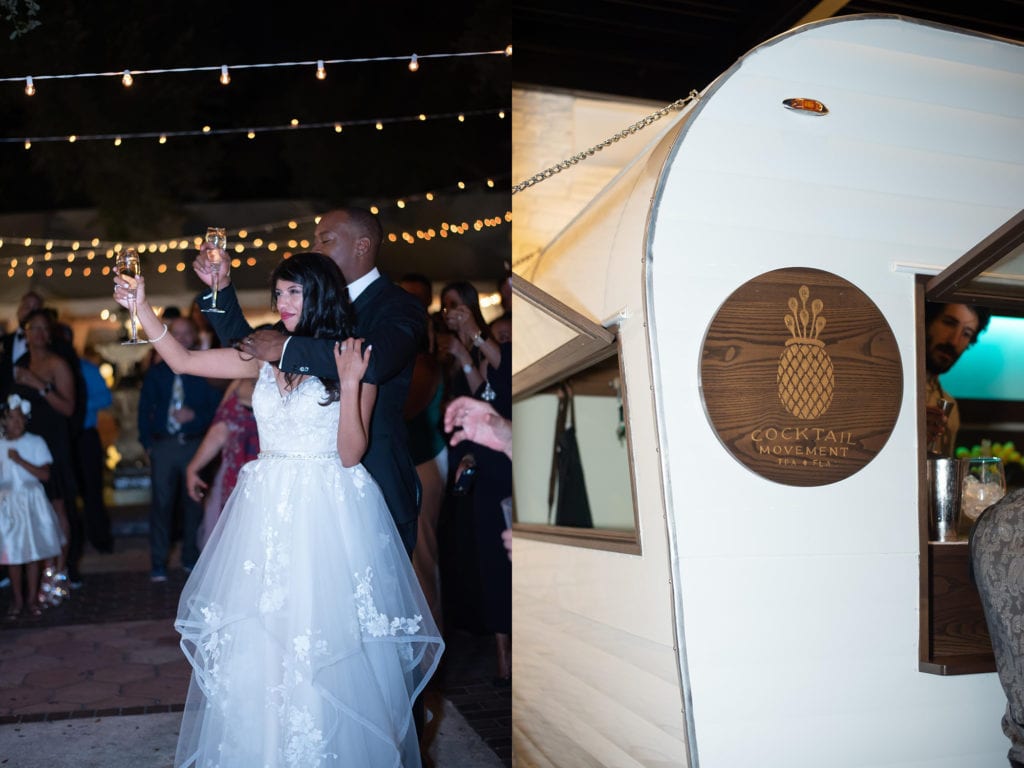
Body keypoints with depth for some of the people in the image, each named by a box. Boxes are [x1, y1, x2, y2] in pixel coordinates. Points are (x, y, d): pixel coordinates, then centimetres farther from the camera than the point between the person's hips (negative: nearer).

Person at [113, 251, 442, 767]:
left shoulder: (352, 360, -5)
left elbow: (350, 454, -12)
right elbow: (183, 361, 11)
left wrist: (350, 383, -22)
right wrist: (141, 306, 3)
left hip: (329, 514, -5)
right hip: (267, 511, 5)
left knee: (330, 649, 0)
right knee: (257, 641, 10)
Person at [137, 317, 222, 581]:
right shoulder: (156, 372, 11)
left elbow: (217, 406, 3)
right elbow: (145, 409, 11)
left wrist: (195, 416, -13)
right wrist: (147, 442, 4)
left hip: (194, 443, -1)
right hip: (163, 445, 1)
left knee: (193, 501, 5)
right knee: (161, 502, -1)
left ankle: (191, 557, 19)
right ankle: (158, 563, 8)